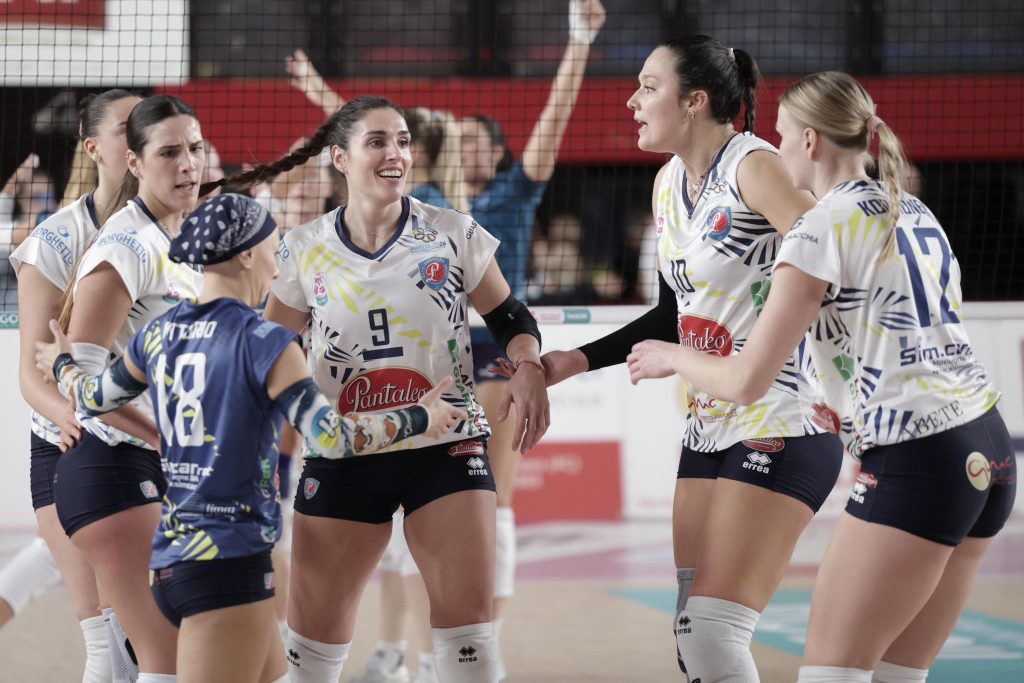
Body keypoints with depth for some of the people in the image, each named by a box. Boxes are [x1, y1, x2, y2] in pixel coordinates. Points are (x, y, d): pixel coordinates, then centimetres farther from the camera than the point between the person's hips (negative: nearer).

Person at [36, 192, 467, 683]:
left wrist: (62, 363, 47)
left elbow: (93, 399, 25)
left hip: (169, 560, 8)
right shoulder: (264, 343, -12)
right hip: (230, 562, -8)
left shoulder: (158, 334, 9)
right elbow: (331, 438, -18)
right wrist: (419, 419, -5)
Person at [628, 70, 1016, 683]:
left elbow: (747, 380, -9)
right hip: (988, 449, 8)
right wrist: (857, 412, 22)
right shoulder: (913, 212, 16)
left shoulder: (822, 230, -9)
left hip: (914, 466, -8)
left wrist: (673, 358, 8)